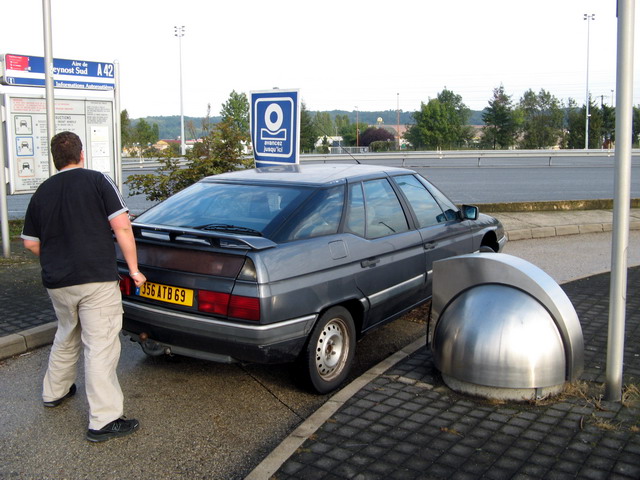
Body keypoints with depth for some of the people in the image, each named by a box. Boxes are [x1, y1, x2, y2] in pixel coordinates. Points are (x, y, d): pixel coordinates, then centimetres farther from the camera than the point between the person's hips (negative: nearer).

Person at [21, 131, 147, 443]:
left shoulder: (42, 192, 10)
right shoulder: (97, 181, -4)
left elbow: (30, 242, 14)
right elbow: (121, 227, -12)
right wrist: (133, 269, -6)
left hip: (57, 283, 6)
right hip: (97, 280, -6)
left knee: (66, 337, 26)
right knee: (100, 347, -4)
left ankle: (54, 392, 43)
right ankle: (103, 421, -2)